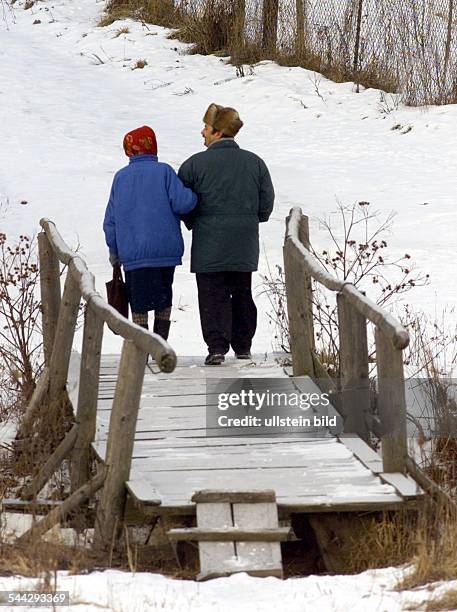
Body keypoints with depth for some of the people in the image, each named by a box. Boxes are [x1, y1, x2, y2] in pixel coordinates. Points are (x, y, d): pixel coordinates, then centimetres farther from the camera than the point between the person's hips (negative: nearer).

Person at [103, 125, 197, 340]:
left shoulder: (120, 177, 7)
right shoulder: (164, 171, -1)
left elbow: (111, 220, 10)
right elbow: (182, 202, -13)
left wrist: (114, 250, 21)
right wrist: (195, 195, 8)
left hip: (134, 253, 0)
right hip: (167, 249, 0)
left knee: (139, 305, 3)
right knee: (164, 299, 15)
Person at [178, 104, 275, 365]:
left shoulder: (195, 164, -8)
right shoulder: (255, 163, 3)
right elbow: (267, 203, 5)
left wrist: (195, 224, 15)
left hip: (209, 246, -3)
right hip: (245, 246, 3)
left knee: (213, 296, 0)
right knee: (242, 295, 14)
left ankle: (217, 347, -11)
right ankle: (243, 347, 19)